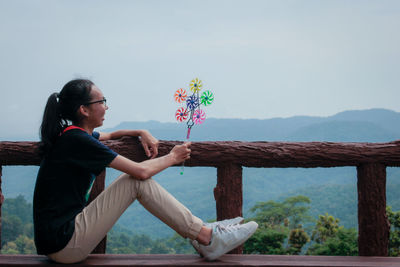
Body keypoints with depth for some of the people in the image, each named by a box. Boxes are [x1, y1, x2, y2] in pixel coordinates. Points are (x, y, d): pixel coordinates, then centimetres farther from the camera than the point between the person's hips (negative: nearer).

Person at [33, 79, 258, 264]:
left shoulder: (71, 135, 12)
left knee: (137, 179, 9)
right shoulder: (77, 140, -18)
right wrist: (172, 157, 0)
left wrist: (141, 133, 16)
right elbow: (141, 171, -19)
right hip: (63, 245, -10)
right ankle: (207, 239, -8)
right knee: (138, 181, -12)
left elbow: (109, 135, 35)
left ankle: (201, 231, 9)